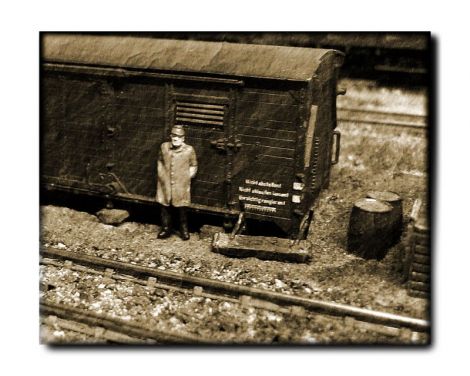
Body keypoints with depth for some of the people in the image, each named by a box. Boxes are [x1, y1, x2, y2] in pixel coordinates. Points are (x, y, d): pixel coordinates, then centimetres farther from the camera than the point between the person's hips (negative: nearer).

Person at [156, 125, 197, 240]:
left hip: (181, 186, -2)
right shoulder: (164, 147, 0)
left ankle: (184, 230, 22)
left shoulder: (189, 150, -7)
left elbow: (193, 166, 5)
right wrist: (160, 173, 9)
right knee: (164, 208, 9)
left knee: (181, 209, 5)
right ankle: (166, 229, 24)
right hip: (165, 184, 2)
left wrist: (188, 176, -3)